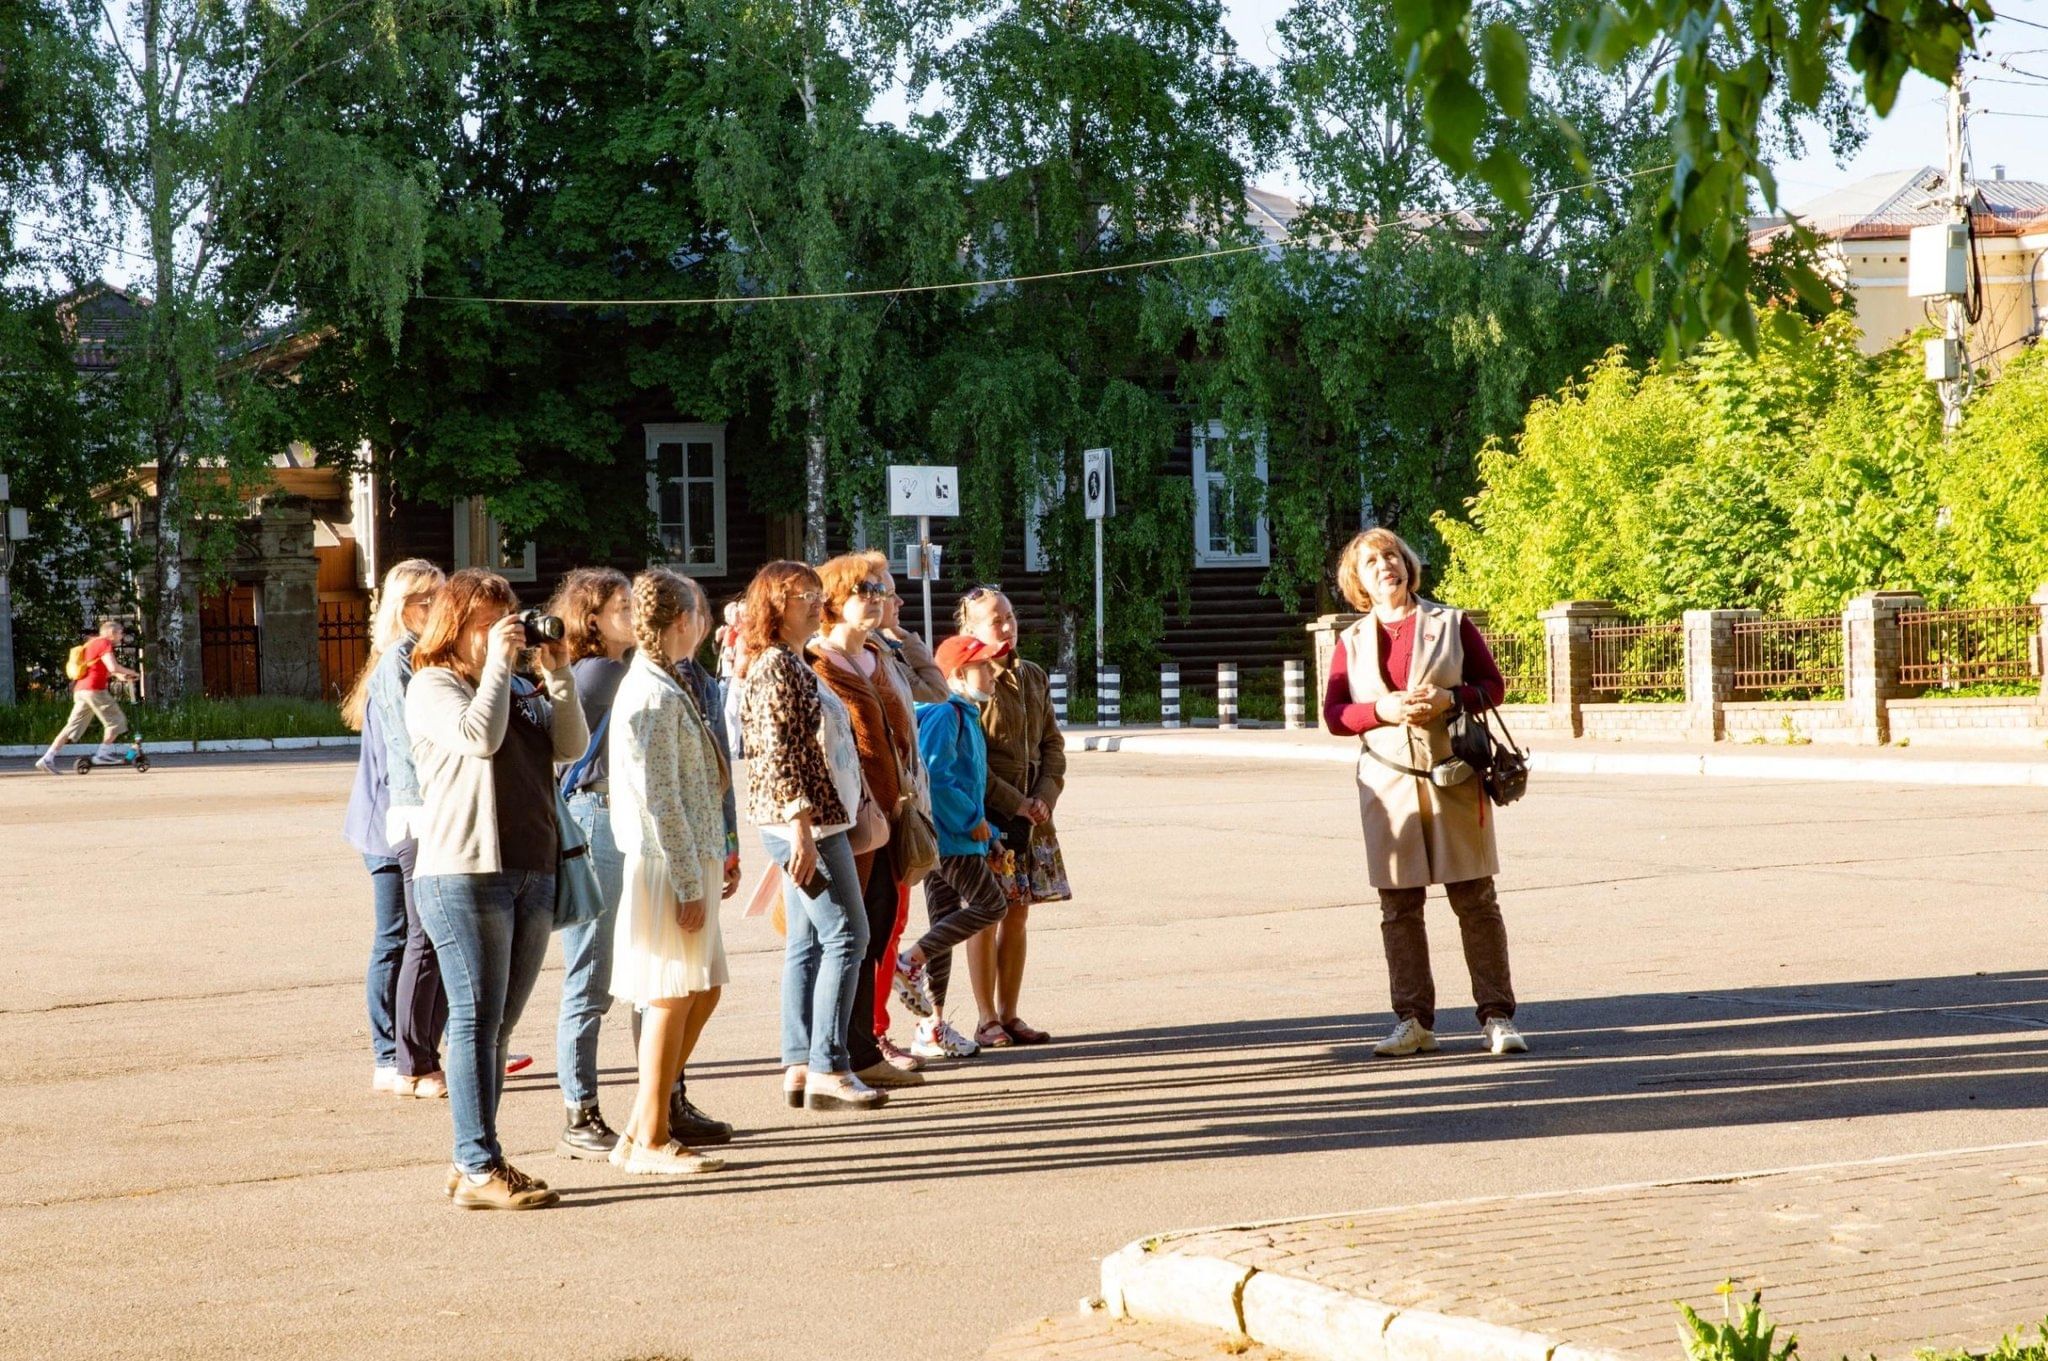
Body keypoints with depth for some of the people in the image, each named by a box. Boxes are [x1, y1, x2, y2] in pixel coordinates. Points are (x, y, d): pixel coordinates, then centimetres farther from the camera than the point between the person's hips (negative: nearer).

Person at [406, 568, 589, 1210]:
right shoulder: (433, 686, -1)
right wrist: (498, 663, -12)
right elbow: (478, 737, -19)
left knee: (497, 1024, 9)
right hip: (464, 873, -7)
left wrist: (557, 675, 1)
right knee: (477, 1019, -7)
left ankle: (473, 1161, 15)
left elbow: (572, 745, 8)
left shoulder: (521, 692, 19)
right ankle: (478, 1168, -6)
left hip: (532, 871, 7)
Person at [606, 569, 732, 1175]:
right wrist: (690, 885, -19)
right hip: (670, 867, -10)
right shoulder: (656, 695, -16)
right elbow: (661, 801, -20)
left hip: (690, 861, 10)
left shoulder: (654, 686, 15)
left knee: (702, 991, 14)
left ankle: (641, 1131, 19)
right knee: (672, 1000, -3)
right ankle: (650, 1143, 5)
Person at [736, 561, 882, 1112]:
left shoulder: (793, 663, 18)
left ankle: (799, 1067, 12)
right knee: (846, 936, -10)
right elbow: (778, 754, -20)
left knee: (809, 941, 10)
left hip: (816, 822, 10)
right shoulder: (776, 664, -13)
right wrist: (802, 829, -24)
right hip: (805, 822, -10)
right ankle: (827, 1070, -9)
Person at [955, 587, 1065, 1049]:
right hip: (984, 815, -6)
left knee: (1017, 912, 8)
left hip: (1029, 814, 6)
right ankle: (987, 1021, 5)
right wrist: (1015, 802, -14)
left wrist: (1045, 795, -1)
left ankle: (1009, 1016, 15)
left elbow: (1052, 743, 15)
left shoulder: (1033, 677, 12)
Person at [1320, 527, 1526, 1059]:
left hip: (1454, 778, -2)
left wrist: (1450, 699, -13)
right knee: (1399, 906, 2)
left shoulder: (1451, 624, 7)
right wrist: (1383, 710, -14)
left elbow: (1494, 684, 6)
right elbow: (1334, 714, 4)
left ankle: (1498, 1016, 1)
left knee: (1475, 900, -3)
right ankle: (1413, 1021, 8)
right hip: (1388, 783, 2)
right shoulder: (1352, 642, 10)